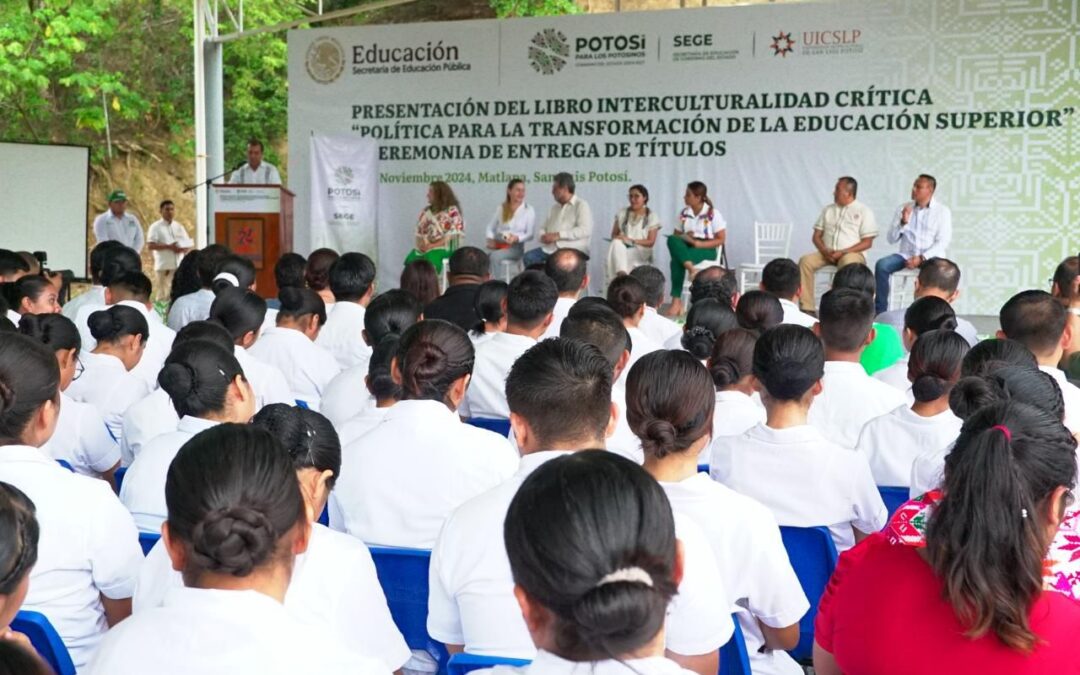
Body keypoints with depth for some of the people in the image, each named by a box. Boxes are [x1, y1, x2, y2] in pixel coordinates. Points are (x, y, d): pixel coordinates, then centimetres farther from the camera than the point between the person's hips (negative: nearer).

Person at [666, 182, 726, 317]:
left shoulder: (713, 214, -3)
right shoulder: (683, 213, 11)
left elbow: (721, 239, -5)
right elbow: (676, 235, 16)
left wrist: (698, 243, -18)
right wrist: (685, 238, -10)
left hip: (707, 250, -5)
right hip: (686, 248, 5)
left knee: (676, 261, -35)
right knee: (672, 240, -33)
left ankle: (677, 300, -34)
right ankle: (692, 270, -44)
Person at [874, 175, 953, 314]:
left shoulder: (942, 211, 2)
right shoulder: (903, 208, 10)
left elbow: (943, 242, -6)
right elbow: (891, 239, 7)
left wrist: (922, 258, -17)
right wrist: (903, 222, -11)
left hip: (930, 256, -3)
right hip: (906, 255, 3)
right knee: (882, 265, -26)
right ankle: (879, 312, -23)